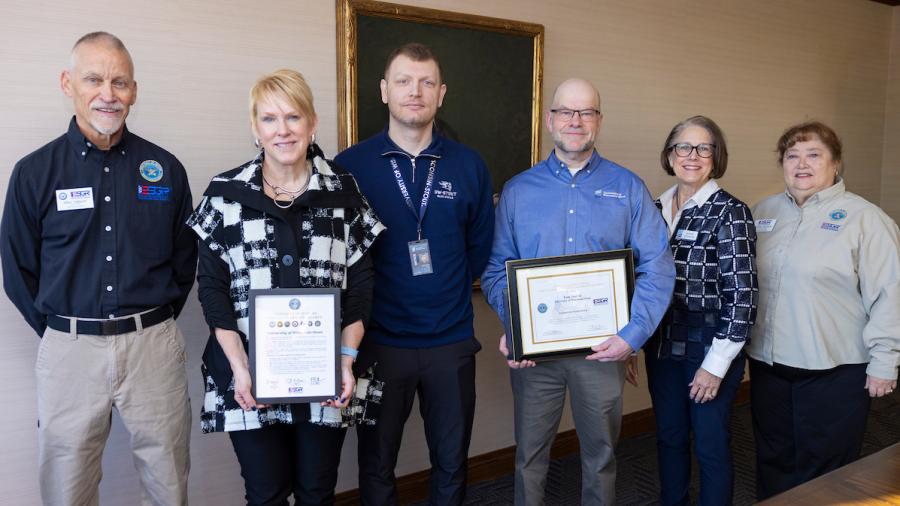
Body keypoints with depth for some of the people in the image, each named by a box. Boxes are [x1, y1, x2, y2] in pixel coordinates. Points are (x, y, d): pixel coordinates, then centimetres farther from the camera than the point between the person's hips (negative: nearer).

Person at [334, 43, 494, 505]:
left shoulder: (469, 167, 1)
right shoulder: (349, 166, -6)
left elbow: (480, 247, 9)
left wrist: (450, 295, 3)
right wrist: (362, 307, -2)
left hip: (452, 342, 2)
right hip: (378, 341, -1)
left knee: (451, 464, 17)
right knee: (376, 466, 16)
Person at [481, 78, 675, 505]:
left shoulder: (628, 188, 1)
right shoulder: (517, 190, 4)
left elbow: (657, 268, -3)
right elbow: (495, 268, 2)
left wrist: (633, 334, -13)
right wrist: (510, 327, -12)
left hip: (603, 347, 0)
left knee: (600, 453, 17)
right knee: (530, 453, 14)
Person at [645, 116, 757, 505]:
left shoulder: (729, 212, -9)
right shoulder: (656, 209, 6)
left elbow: (742, 293, -13)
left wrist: (716, 364, -15)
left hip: (709, 349, -5)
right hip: (662, 346, 5)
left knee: (710, 446, 8)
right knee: (669, 437, 17)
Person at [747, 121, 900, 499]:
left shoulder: (863, 218, -9)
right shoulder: (763, 212, 7)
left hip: (835, 371, -5)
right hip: (767, 364, 5)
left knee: (824, 470, 10)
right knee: (773, 461, 19)